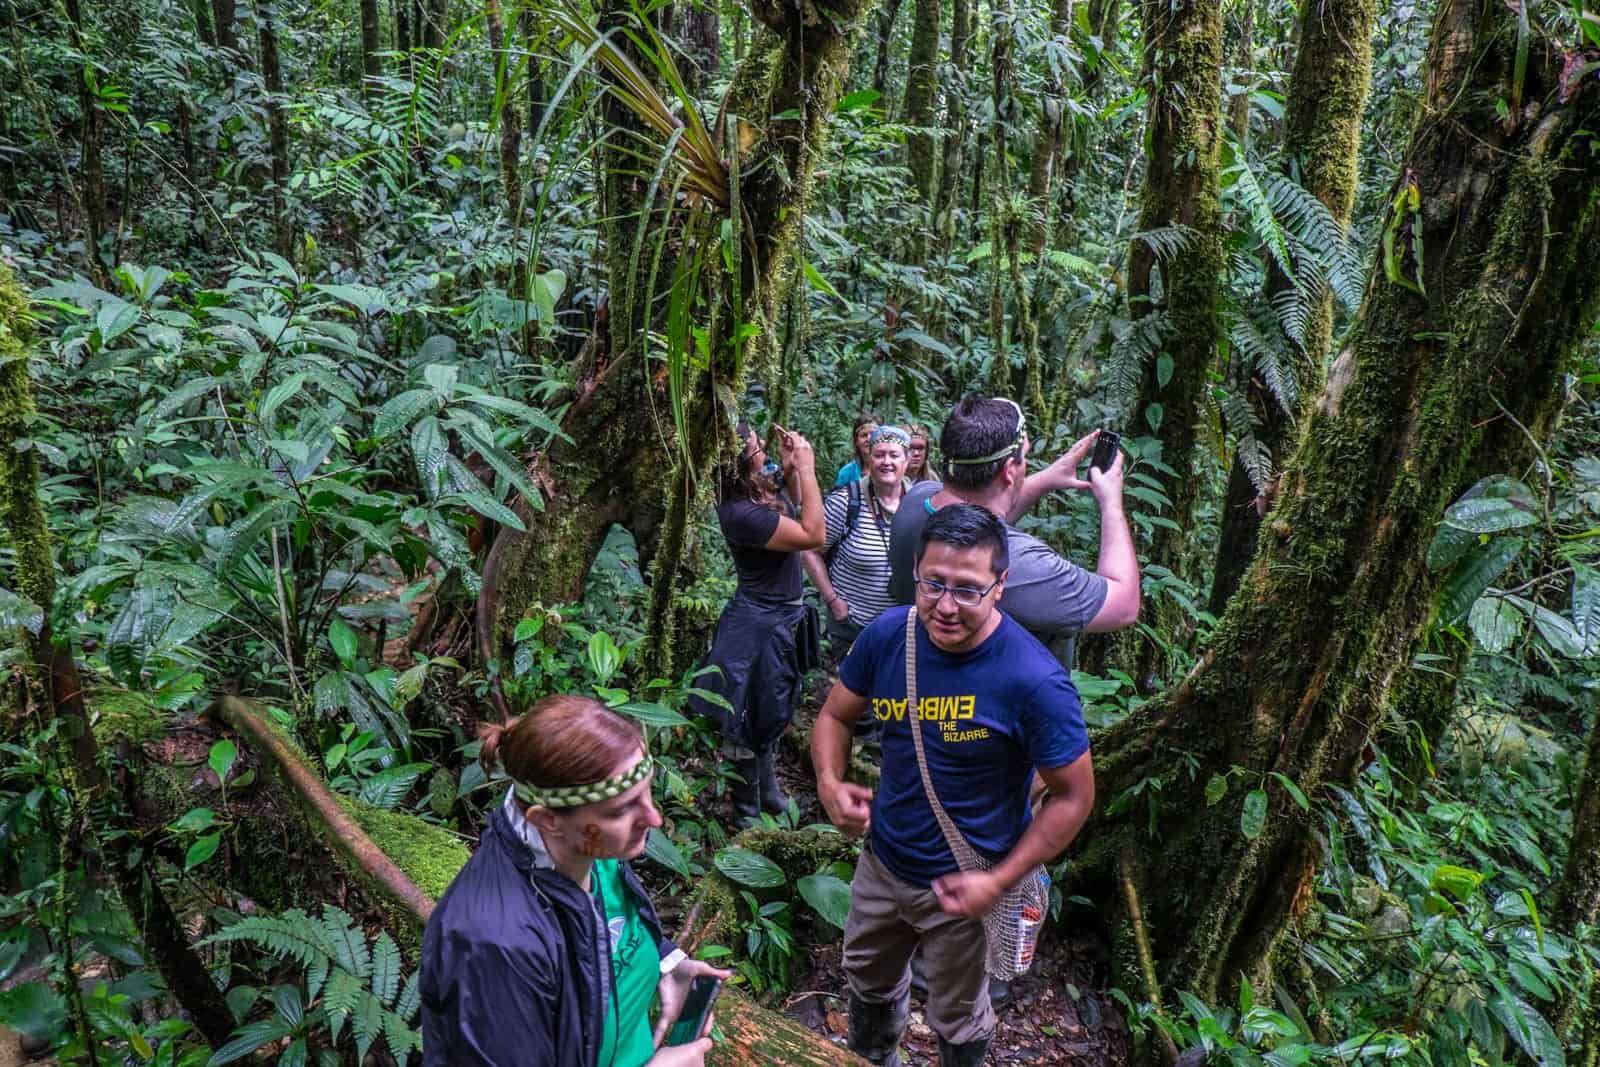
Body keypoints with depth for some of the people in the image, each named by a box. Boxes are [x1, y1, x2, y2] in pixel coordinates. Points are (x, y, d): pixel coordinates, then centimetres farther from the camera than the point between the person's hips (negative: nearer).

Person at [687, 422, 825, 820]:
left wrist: (791, 467, 2)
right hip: (762, 624, -10)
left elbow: (795, 513, 18)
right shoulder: (740, 512, -29)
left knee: (772, 713, 25)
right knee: (755, 718, 6)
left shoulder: (754, 490, -1)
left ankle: (768, 790, 43)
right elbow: (813, 535, -26)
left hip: (779, 618, 10)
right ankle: (747, 811, 23)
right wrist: (806, 468, -24)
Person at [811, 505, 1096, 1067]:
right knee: (868, 985, 31)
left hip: (962, 886, -5)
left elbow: (1074, 797, -17)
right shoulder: (887, 635, -16)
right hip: (881, 862, 5)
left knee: (957, 1022, 23)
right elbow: (835, 715, 0)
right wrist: (830, 783, -18)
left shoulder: (1035, 680, -29)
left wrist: (999, 881, -20)